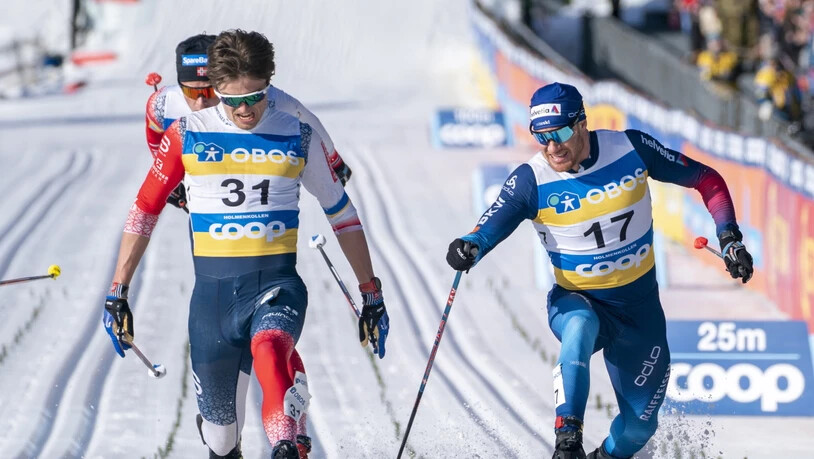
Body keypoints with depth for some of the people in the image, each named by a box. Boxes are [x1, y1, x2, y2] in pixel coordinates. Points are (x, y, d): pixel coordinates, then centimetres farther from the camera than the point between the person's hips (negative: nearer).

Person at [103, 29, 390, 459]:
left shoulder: (297, 137, 2)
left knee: (269, 348, -35)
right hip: (212, 289, 2)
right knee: (218, 413, 8)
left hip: (277, 283, -1)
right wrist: (117, 293, 7)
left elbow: (341, 213, 13)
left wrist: (371, 295, 15)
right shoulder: (187, 134, 1)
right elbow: (145, 209, 9)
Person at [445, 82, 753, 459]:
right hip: (577, 302, -2)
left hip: (640, 306, 2)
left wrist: (729, 238, -13)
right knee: (580, 328, -40)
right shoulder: (531, 181, -18)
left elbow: (706, 179, -4)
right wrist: (468, 247, -50)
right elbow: (488, 231, -26)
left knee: (639, 424, 6)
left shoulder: (631, 149, -15)